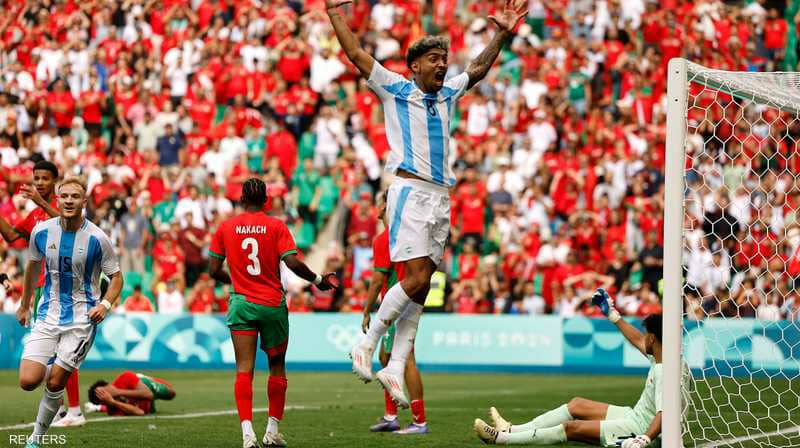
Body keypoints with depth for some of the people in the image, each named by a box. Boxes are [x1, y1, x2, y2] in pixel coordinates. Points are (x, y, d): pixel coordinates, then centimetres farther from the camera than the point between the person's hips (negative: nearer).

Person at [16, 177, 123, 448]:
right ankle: (53, 366, 24)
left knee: (54, 382, -6)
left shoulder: (97, 238, -10)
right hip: (48, 314, 3)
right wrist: (25, 305, 23)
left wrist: (105, 304, -19)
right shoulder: (41, 231, -1)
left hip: (82, 318, -3)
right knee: (28, 381, -10)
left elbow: (116, 277, -1)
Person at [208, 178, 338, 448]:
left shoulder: (226, 228, 3)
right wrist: (318, 280, 3)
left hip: (242, 303, 1)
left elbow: (214, 271, 5)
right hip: (273, 304, -1)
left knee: (244, 370, -5)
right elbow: (293, 263, -13)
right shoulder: (277, 227, -3)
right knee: (277, 368, 14)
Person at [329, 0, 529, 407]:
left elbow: (479, 68, 31)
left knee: (421, 287, 1)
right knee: (417, 278, -17)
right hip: (410, 191, -6)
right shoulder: (394, 90, 4)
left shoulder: (447, 94, 19)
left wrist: (502, 34, 25)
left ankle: (396, 366, 2)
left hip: (440, 198, 6)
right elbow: (356, 54, -1)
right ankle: (367, 343, -5)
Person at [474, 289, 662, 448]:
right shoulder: (658, 357, 2)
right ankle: (512, 430, 18)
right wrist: (612, 315, 29)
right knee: (577, 405, 16)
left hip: (640, 428, -10)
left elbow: (663, 415, -39)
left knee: (571, 428, -12)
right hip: (635, 415, 10)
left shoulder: (661, 373, -27)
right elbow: (638, 340, 22)